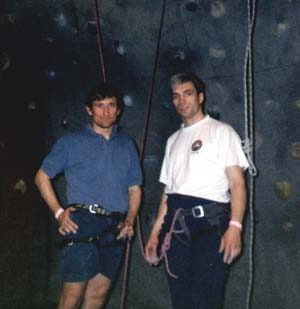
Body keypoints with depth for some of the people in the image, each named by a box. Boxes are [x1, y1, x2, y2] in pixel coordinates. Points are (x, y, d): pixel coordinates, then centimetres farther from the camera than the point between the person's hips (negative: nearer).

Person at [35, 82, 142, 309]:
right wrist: (58, 212, -4)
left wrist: (130, 220, 2)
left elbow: (135, 188, 17)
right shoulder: (72, 142, 6)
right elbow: (42, 177, 7)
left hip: (115, 229, 4)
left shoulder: (127, 144, 15)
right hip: (83, 224, -4)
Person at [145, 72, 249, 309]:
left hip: (209, 222, -5)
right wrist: (155, 232, 13)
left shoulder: (221, 131, 4)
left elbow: (237, 182, -5)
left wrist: (235, 226, -19)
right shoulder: (174, 140, 21)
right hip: (175, 226, 6)